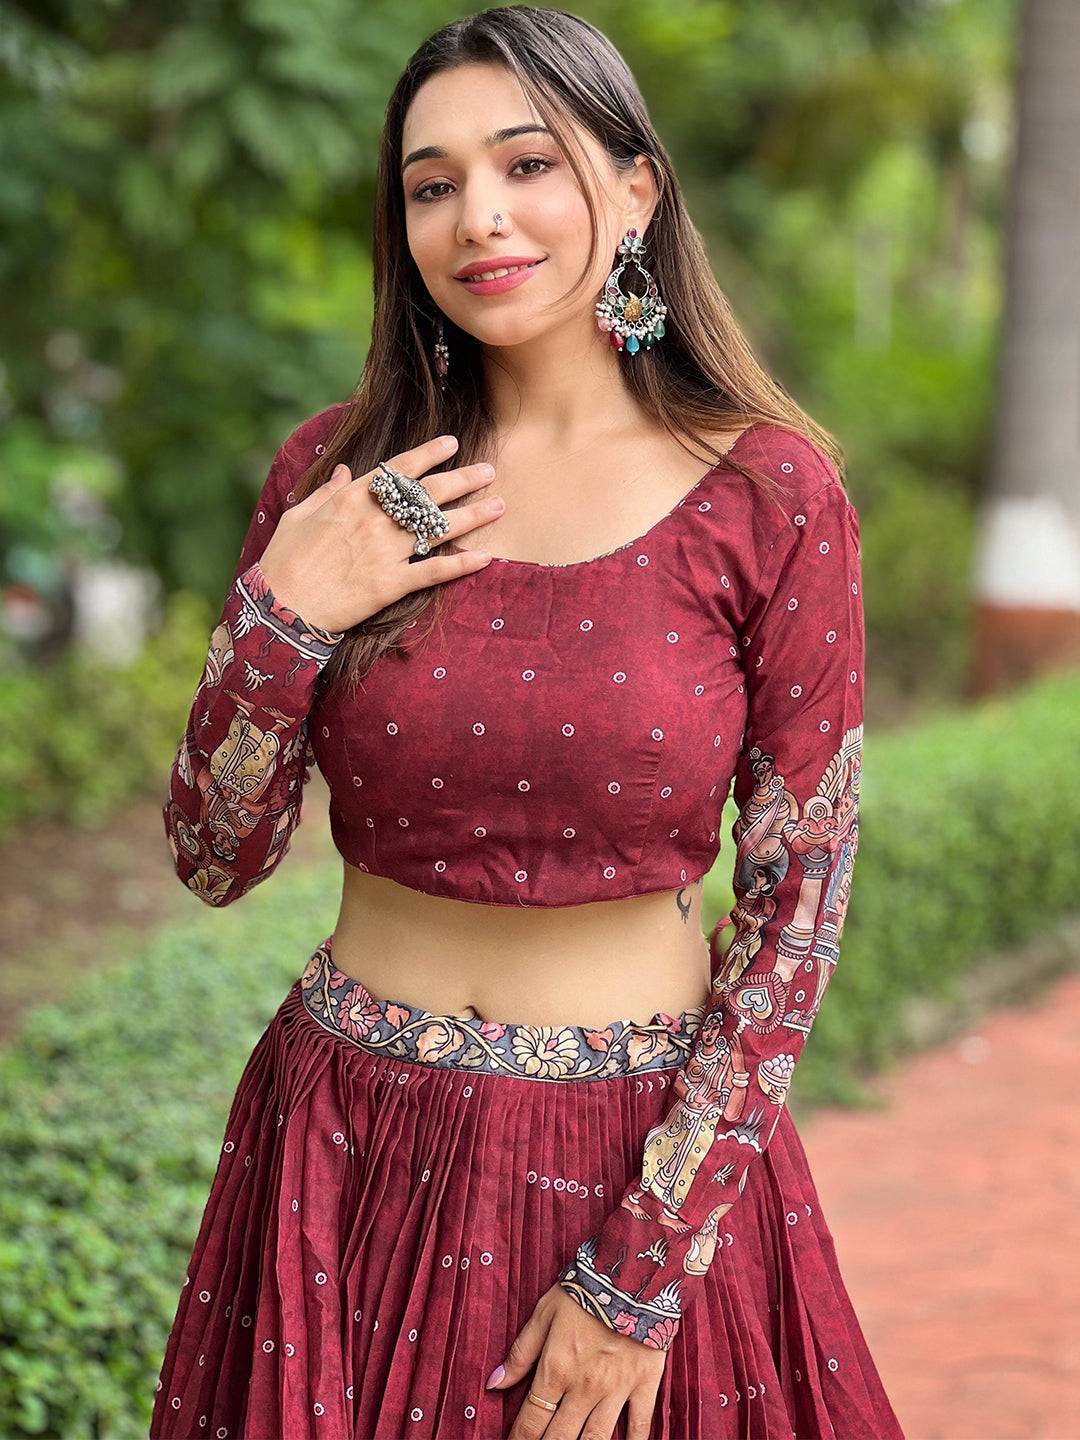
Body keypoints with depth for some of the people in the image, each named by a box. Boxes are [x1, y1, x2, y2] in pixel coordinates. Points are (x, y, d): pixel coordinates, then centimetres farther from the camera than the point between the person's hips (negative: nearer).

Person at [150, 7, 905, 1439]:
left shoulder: (772, 496, -9)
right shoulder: (337, 472, -3)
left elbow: (798, 904, -7)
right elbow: (215, 860, 0)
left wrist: (646, 1275, -10)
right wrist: (281, 620, -17)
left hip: (652, 1160, -2)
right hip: (357, 1146, 2)